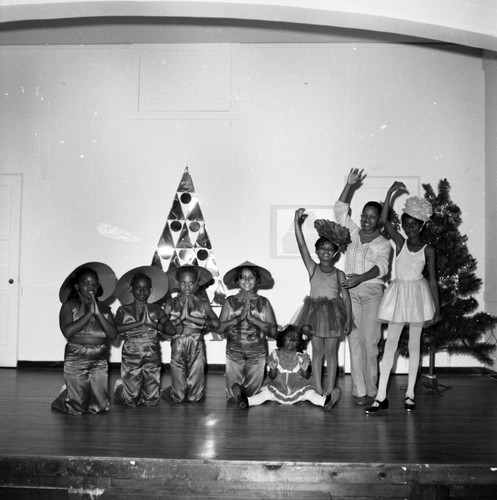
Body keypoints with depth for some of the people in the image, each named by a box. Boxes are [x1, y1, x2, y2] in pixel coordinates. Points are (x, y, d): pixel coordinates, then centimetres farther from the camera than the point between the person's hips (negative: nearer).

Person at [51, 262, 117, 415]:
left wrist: (98, 313, -13)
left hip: (100, 361, 3)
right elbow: (67, 331, -18)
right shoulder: (69, 305, -2)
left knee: (100, 408, 3)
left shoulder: (104, 307, 7)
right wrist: (89, 313, -16)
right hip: (76, 360, -3)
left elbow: (113, 335, -4)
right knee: (76, 409, 2)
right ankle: (66, 393, 32)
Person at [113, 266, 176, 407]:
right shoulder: (123, 310, 3)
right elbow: (116, 329, -17)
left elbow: (172, 331, -4)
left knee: (151, 400, 3)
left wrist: (153, 324, -13)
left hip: (152, 357, 2)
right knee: (131, 401, 0)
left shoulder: (155, 309, 7)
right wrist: (139, 323, -19)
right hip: (131, 355, -2)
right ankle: (120, 386, 30)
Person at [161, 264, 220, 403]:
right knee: (178, 398, 4)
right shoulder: (171, 303, 4)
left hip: (197, 345, 0)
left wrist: (190, 317, -8)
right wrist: (180, 318, -9)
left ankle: (194, 395, 33)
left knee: (194, 398, 5)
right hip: (178, 345, 0)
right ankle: (177, 394, 33)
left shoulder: (202, 303, 4)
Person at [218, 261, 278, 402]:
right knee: (233, 397, 5)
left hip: (257, 353, 0)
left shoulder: (263, 302, -1)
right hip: (234, 352, 0)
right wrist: (239, 318, -16)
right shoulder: (230, 301, 0)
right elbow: (220, 328, -7)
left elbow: (273, 331, -7)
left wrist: (252, 318, -15)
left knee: (253, 394, 6)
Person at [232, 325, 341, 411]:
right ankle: (246, 401, -52)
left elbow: (306, 378, 5)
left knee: (309, 392, -29)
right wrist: (273, 368, -19)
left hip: (297, 388, 1)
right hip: (278, 387, -1)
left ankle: (325, 401, -54)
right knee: (267, 392, -30)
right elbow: (272, 377, 3)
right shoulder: (275, 355, 2)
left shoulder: (302, 356, 4)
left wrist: (305, 369, -17)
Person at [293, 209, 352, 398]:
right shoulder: (312, 268, 0)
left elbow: (346, 297, 2)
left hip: (334, 313, 0)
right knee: (317, 352, 6)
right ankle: (318, 391, 12)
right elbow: (302, 245, -10)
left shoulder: (339, 274, 1)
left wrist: (348, 318, -6)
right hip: (315, 311, 1)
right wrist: (297, 223, -19)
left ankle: (329, 391, 11)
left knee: (331, 353, 4)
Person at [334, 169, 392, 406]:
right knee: (354, 340, -1)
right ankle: (359, 390, 2)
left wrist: (361, 277, -30)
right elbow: (340, 210, 7)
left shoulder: (383, 243, 4)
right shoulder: (353, 234, 13)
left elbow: (381, 267, -13)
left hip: (372, 291, -2)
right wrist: (350, 185, -2)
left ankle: (371, 390, 1)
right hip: (351, 292, 3)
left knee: (369, 341, -8)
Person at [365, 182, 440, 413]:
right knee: (390, 343, -1)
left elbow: (432, 279, 0)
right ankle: (381, 396, -1)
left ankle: (410, 394, 16)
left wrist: (437, 307, -2)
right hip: (398, 292, 1)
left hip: (418, 294, -1)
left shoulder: (428, 249, -1)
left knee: (414, 344, 6)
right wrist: (391, 192, -15)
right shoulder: (399, 242, 2)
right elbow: (384, 220, -10)